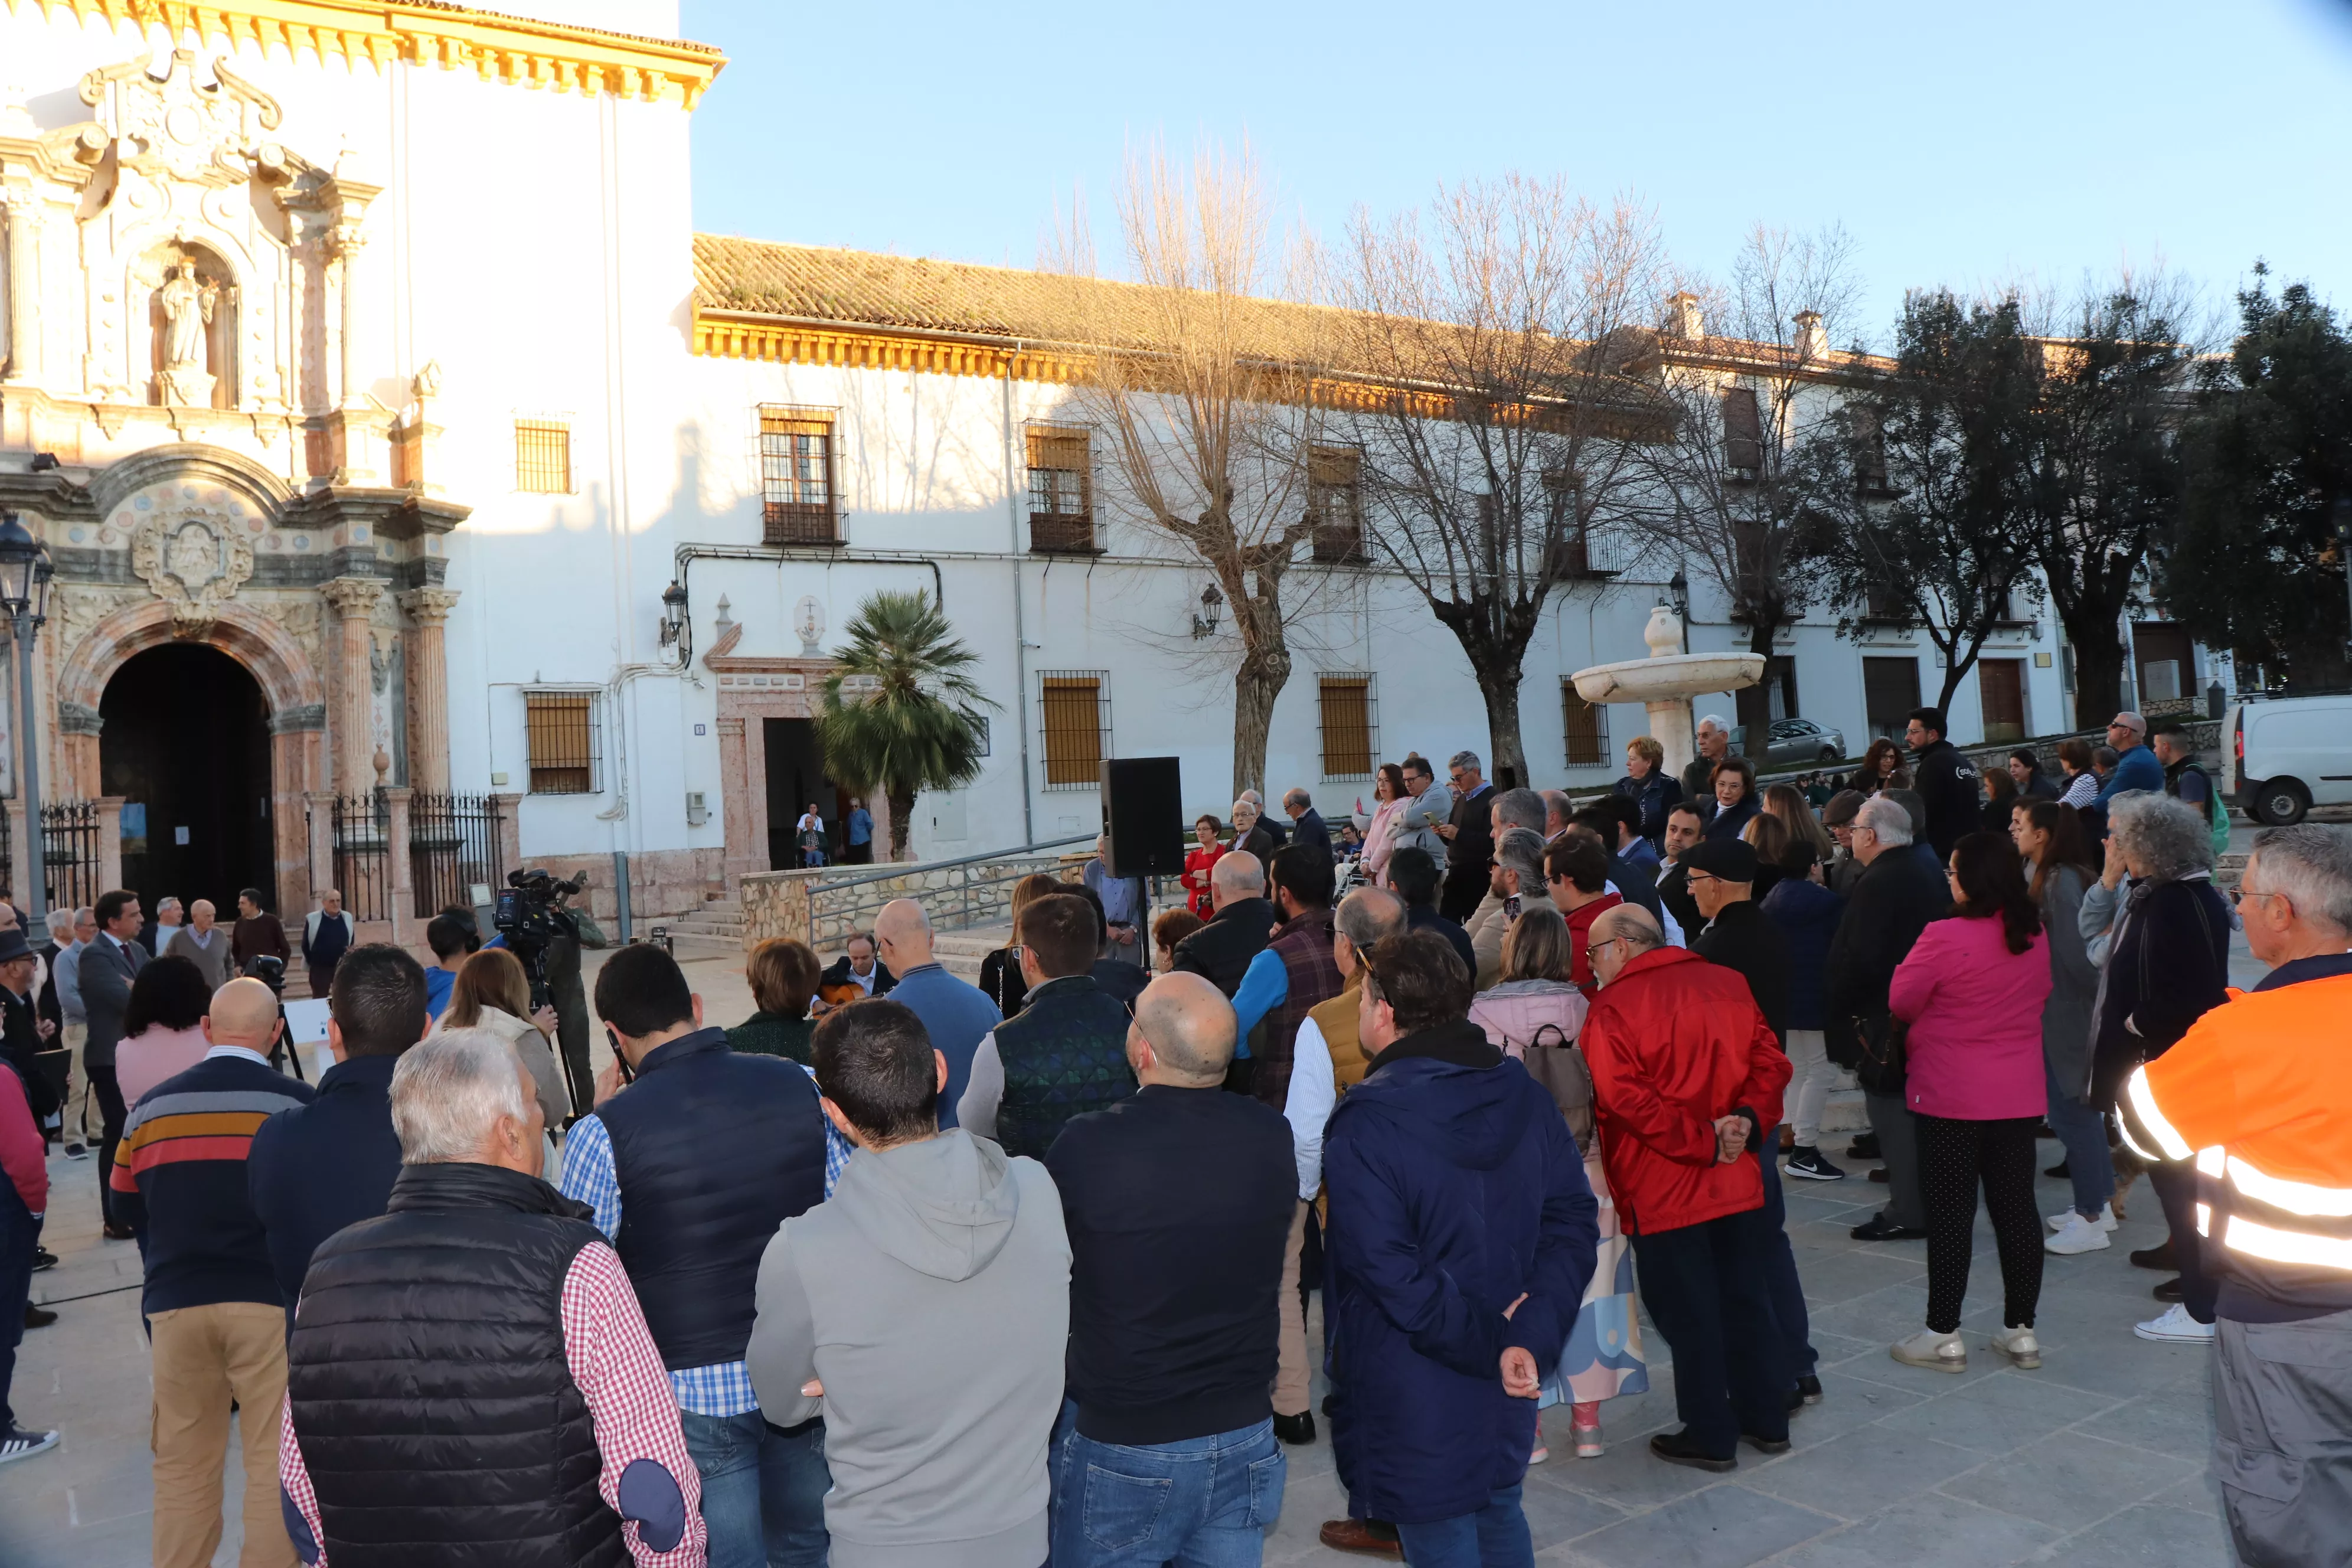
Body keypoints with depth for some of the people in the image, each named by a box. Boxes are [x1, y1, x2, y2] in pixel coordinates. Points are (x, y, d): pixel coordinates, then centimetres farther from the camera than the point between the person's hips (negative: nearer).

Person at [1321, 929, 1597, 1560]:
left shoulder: (1362, 1128, -23)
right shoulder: (1524, 1095, -3)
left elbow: (1394, 1279, -27)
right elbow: (1574, 1222, -4)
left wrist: (1492, 1343, -15)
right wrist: (1530, 1336, -13)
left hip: (1417, 1405, -6)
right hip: (1508, 1391, 6)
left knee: (1442, 1544, 12)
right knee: (1500, 1516, 27)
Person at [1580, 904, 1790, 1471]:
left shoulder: (1613, 1008, -14)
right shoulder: (1727, 984, 6)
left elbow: (1625, 1098, -22)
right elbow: (1770, 1062, 2)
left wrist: (1700, 1142, -18)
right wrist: (1747, 1119, -8)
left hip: (1662, 1189, -6)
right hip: (1736, 1180, 6)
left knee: (1687, 1312, 6)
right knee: (1745, 1298, 18)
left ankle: (1710, 1438, 17)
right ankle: (1768, 1421, 29)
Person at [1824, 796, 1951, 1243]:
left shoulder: (1876, 885, -20)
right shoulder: (1928, 875, 11)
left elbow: (1860, 960, -25)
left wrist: (1839, 1005, -13)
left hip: (1883, 1018, -10)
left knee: (1893, 1114, -3)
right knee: (1919, 1111, 18)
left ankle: (1907, 1213, 1)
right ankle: (1929, 1199, 28)